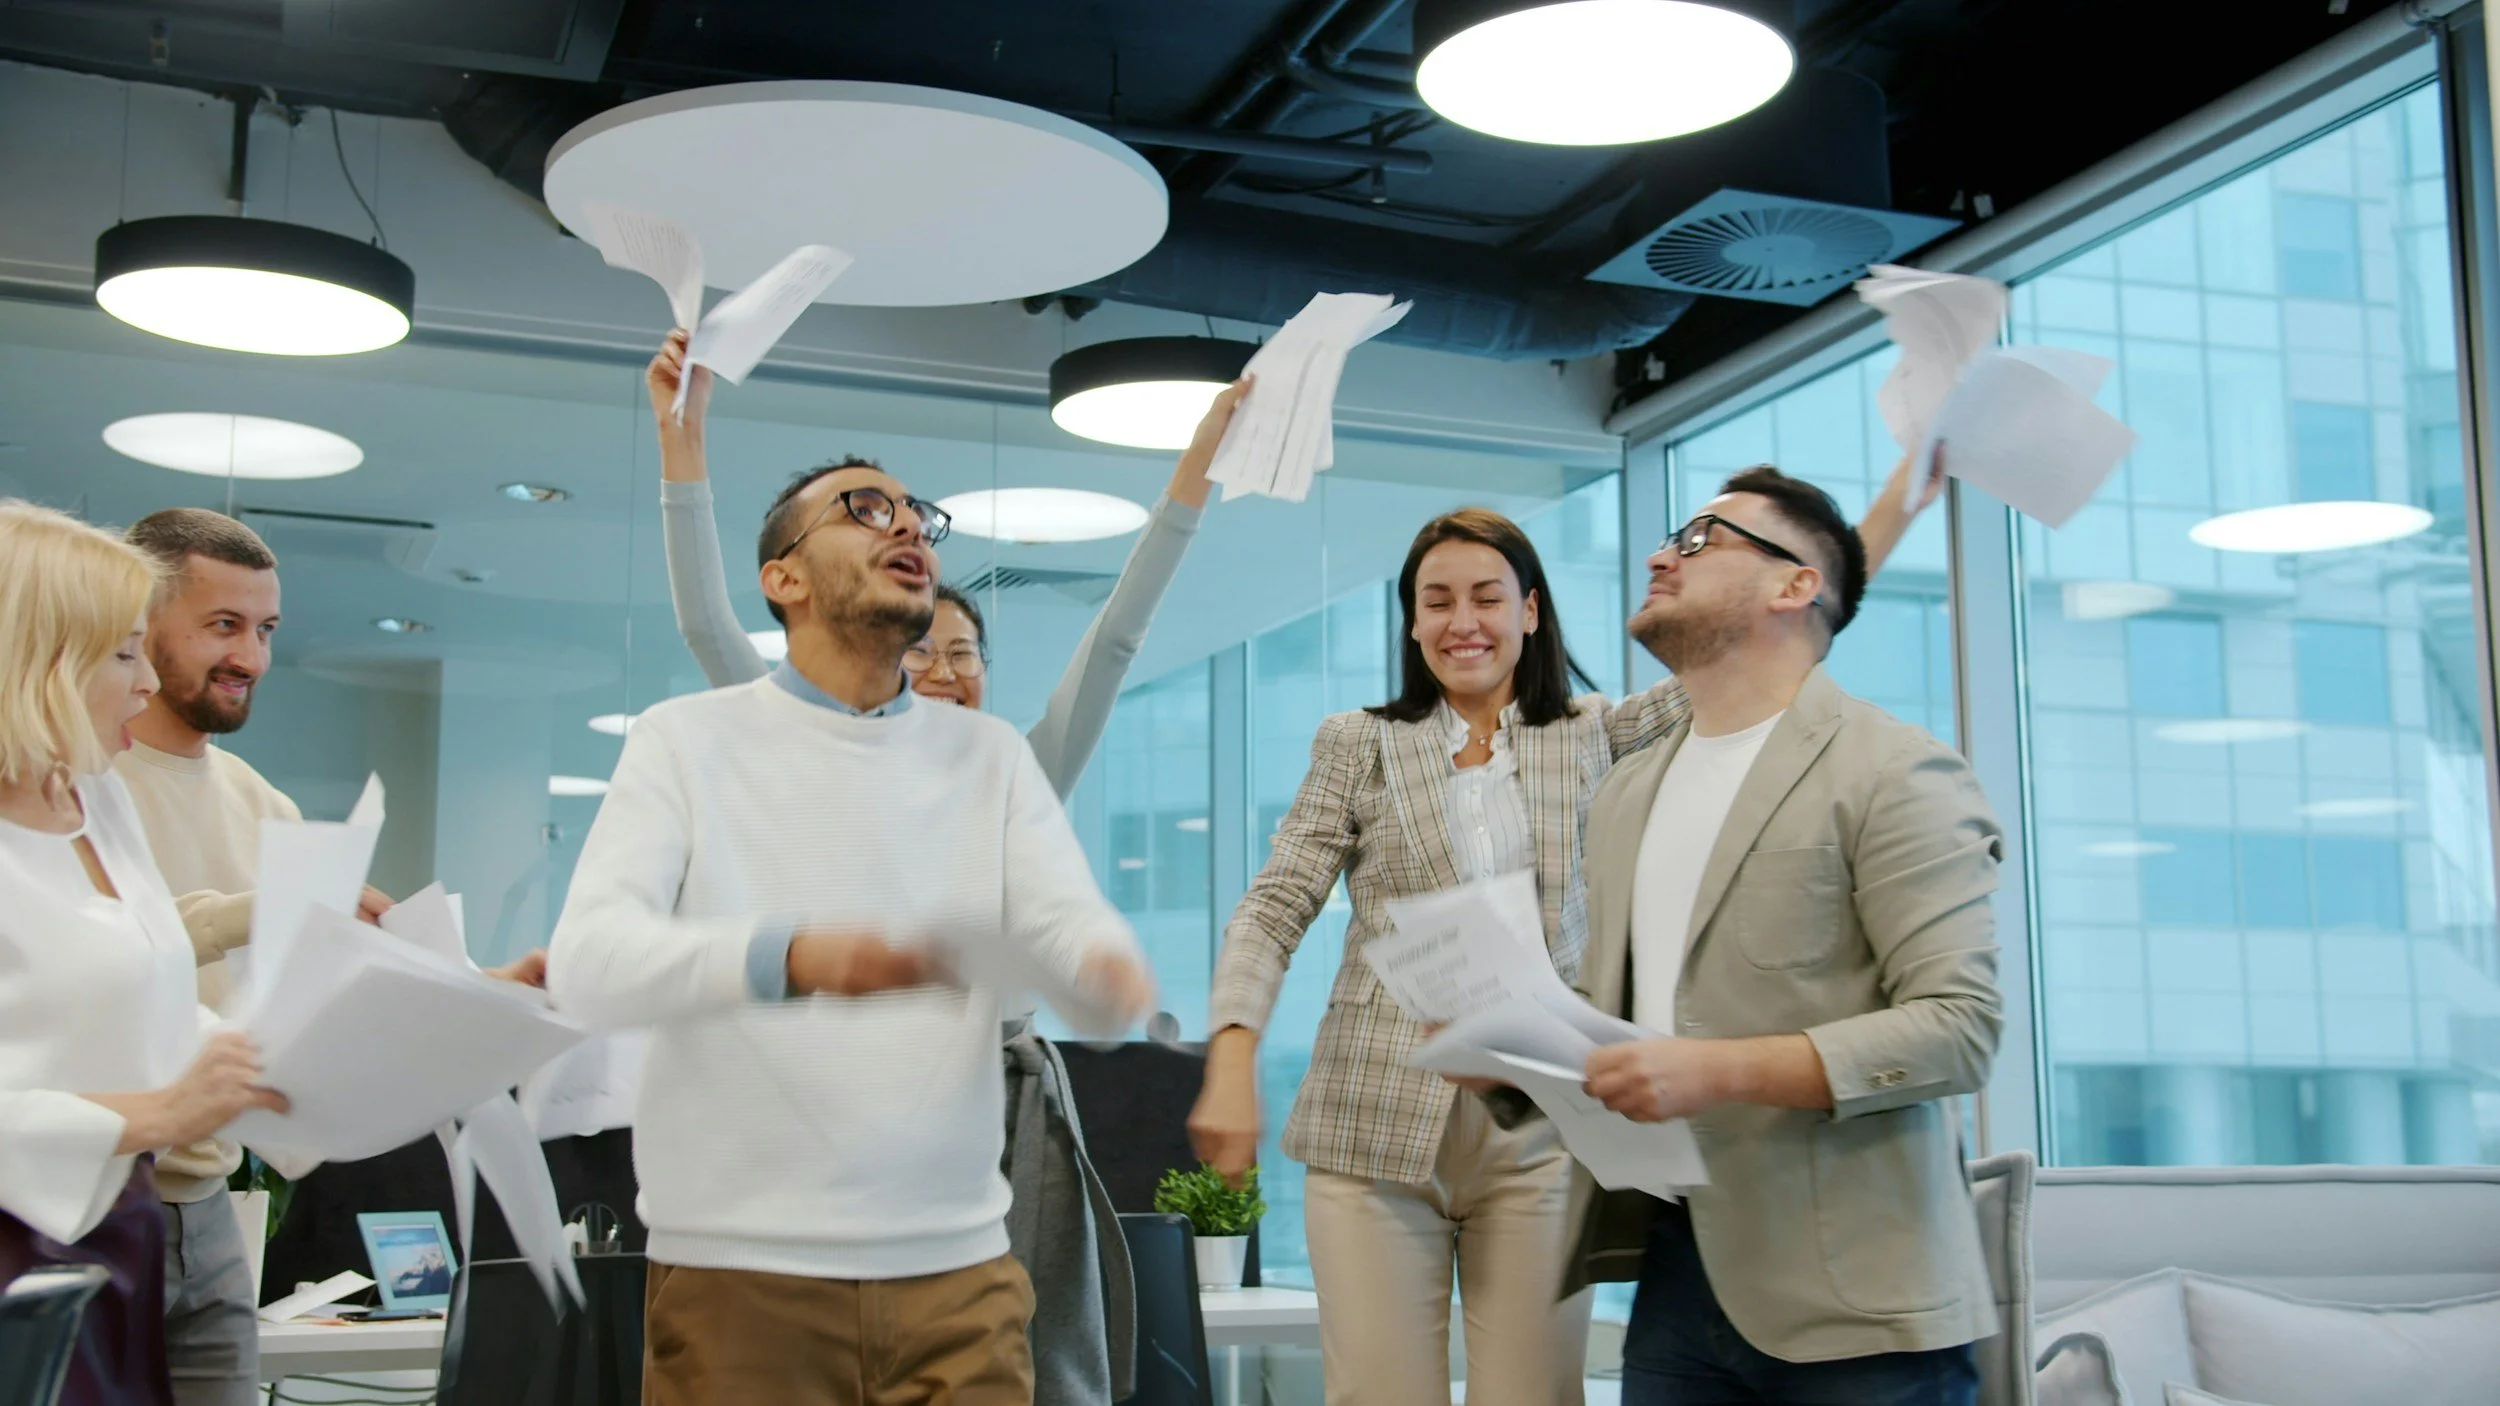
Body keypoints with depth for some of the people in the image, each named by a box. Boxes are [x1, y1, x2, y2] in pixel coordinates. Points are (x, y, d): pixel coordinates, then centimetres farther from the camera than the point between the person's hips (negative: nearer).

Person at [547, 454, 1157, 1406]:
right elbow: (588, 957, -11)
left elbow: (1074, 928, -1)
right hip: (740, 1274, -2)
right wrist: (788, 959, -30)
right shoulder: (688, 738, 2)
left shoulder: (990, 754, 11)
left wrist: (1109, 972, -27)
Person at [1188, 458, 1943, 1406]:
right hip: (1377, 1130, -1)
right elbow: (1274, 910, 2)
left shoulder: (1594, 741, 12)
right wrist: (1233, 1058, -15)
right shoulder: (1356, 746, 9)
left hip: (1541, 1135, 1)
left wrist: (1896, 503, 0)